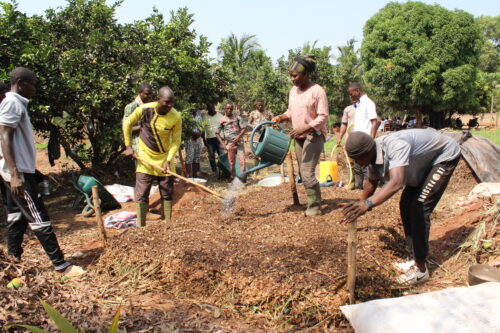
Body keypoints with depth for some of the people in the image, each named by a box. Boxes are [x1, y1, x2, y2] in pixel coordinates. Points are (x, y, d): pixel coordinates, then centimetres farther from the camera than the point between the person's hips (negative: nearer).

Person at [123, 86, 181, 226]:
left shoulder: (176, 117, -17)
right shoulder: (144, 110, -17)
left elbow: (176, 141, -9)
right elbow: (127, 124, 0)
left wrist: (169, 160, -19)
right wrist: (128, 146, 0)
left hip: (165, 159, 1)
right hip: (145, 157, -1)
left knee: (167, 194, 7)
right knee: (141, 195, -1)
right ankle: (140, 227, 9)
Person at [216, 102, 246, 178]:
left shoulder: (237, 117, 4)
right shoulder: (222, 120, 3)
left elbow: (244, 128, 2)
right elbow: (217, 133, 5)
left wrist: (238, 137, -13)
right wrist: (222, 143, -4)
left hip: (239, 142, 0)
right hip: (230, 144, 0)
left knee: (242, 160, -9)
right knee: (232, 163, 5)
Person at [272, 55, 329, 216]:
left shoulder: (317, 91, -14)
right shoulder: (293, 90, 9)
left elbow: (323, 117, -17)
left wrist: (304, 128, -26)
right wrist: (281, 117, -2)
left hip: (314, 136, -8)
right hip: (299, 137, 8)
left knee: (307, 172, -13)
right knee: (303, 172, 11)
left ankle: (315, 207, -2)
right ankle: (313, 200, 26)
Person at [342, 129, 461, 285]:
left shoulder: (396, 146, -41)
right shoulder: (372, 155, -14)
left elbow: (397, 182, -55)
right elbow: (372, 181, 5)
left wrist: (368, 203, -65)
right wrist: (360, 203, 6)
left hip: (445, 156, -9)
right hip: (424, 161, 9)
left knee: (419, 207, -17)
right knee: (406, 204, 6)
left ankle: (421, 269, -8)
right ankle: (413, 259, 18)